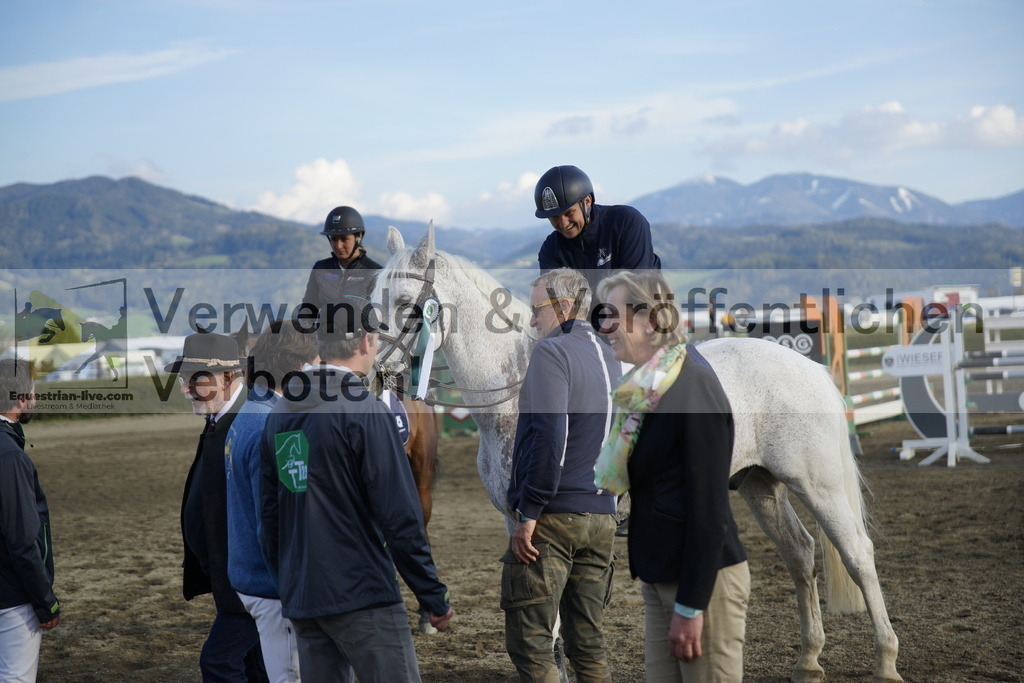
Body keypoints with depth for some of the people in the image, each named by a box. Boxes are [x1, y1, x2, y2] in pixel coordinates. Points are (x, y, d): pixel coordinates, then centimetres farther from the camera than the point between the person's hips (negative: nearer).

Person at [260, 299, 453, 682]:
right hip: (361, 595, -7)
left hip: (299, 599, 7)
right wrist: (434, 597, -10)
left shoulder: (280, 415, 11)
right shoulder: (364, 410, -11)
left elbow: (270, 511, 15)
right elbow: (399, 516, -15)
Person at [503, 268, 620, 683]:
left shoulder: (552, 351, -10)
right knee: (588, 644, 13)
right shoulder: (609, 359, 16)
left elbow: (548, 437, -19)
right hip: (602, 519, 8)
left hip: (554, 517, -8)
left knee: (529, 644, -4)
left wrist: (529, 513, -17)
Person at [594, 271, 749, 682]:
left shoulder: (694, 388, -16)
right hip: (658, 578, 8)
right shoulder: (647, 388, 9)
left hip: (702, 581, -8)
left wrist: (690, 607, -19)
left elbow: (709, 506, -19)